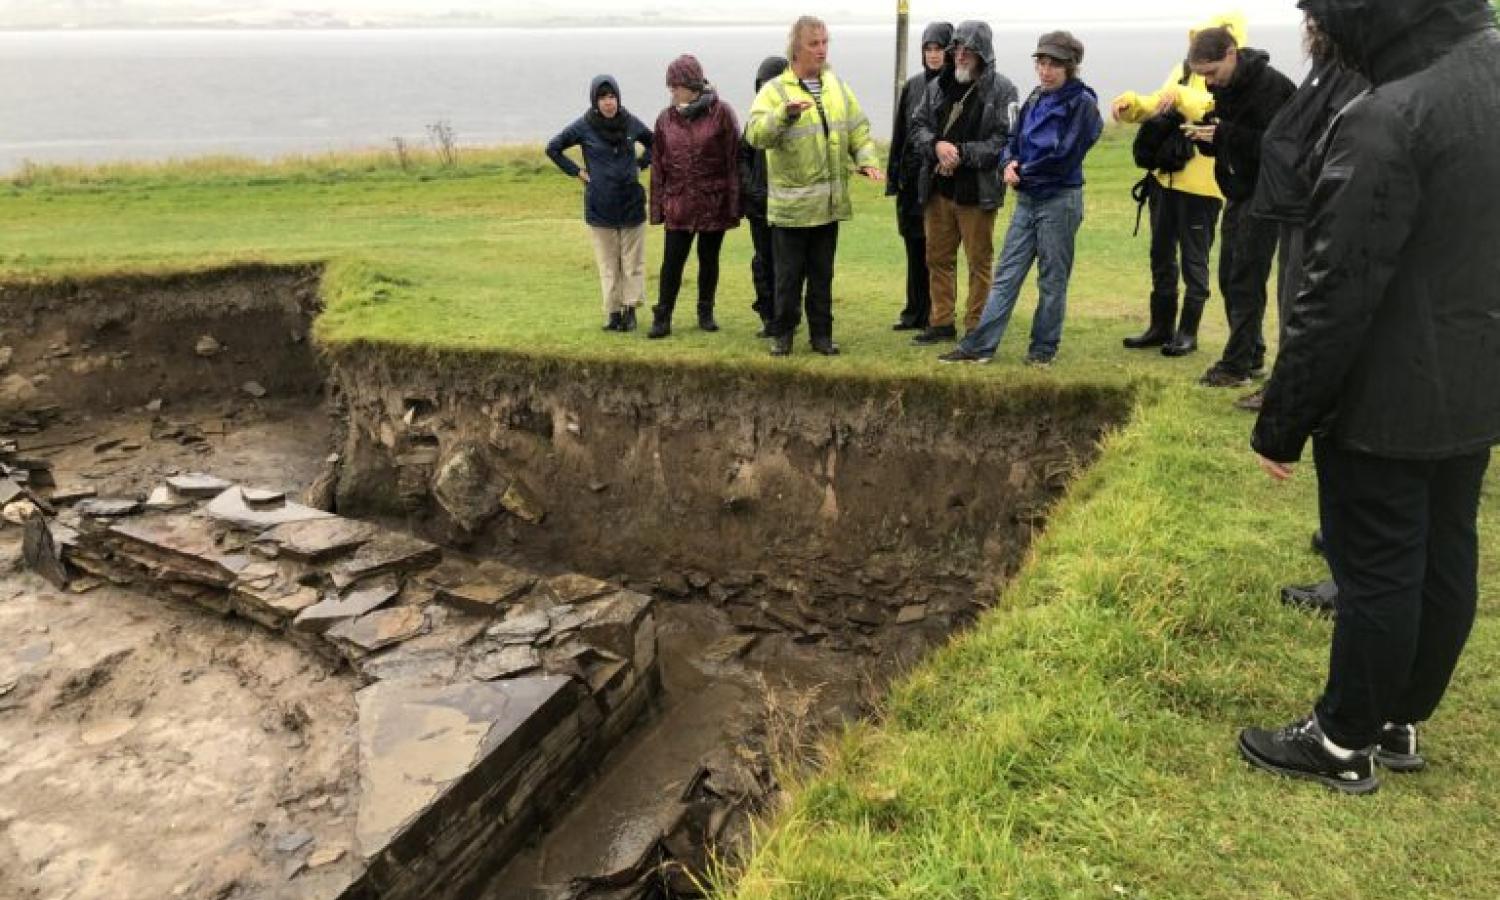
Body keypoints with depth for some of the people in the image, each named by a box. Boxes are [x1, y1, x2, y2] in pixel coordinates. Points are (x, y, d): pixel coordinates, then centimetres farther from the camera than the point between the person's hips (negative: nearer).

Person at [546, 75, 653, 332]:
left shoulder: (631, 123, 1)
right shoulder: (584, 127, -4)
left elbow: (653, 143, 20)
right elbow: (553, 148, 6)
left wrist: (641, 164, 7)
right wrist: (576, 171, 0)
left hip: (631, 202, 2)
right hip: (599, 206, -1)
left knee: (633, 260, 3)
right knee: (608, 263, 3)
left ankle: (630, 310, 12)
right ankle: (612, 313, 9)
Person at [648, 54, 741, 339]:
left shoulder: (720, 113, -4)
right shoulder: (666, 118, 6)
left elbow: (733, 161, -6)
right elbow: (658, 166, 9)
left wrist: (733, 204, -10)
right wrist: (657, 206, 5)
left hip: (714, 203, -2)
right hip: (678, 203, 2)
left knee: (709, 259, 10)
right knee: (672, 261, -1)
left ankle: (706, 313, 24)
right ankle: (662, 317, 7)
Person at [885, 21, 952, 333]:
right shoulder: (912, 86, 11)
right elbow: (900, 133, 12)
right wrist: (893, 175, 8)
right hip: (912, 177, 5)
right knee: (915, 248, 10)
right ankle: (915, 312, 19)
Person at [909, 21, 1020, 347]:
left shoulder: (1001, 90, -7)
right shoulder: (938, 86, 9)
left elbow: (1005, 141, -13)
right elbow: (918, 127, 9)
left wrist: (963, 153, -19)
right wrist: (936, 145, -13)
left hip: (978, 193, -5)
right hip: (938, 189, 5)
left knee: (979, 262, 4)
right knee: (938, 258, 13)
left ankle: (975, 329, 14)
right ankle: (941, 323, 26)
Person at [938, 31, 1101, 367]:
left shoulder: (1082, 103, -8)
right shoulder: (1036, 100, 11)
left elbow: (1065, 155, -16)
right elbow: (1014, 140, 15)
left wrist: (1024, 172, -7)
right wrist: (1008, 163, -7)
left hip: (1059, 200, -6)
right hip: (1027, 199, 6)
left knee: (1052, 280, 4)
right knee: (1006, 274, 5)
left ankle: (1043, 348, 15)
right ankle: (979, 346, 7)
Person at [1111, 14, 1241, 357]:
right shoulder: (1184, 68, 11)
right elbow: (1157, 105, 18)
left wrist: (1181, 96, -31)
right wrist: (1131, 103, 0)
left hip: (1200, 185, -7)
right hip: (1165, 178, 7)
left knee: (1193, 261, 3)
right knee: (1161, 255, 14)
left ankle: (1188, 332, 13)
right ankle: (1161, 326, 26)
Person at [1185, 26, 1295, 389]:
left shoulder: (1271, 86, -17)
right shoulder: (1224, 88, 8)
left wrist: (1225, 133, -30)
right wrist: (1204, 136, -8)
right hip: (1238, 193, 9)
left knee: (1245, 280, -8)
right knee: (1229, 277, 10)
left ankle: (1235, 365, -3)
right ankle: (1252, 355, 20)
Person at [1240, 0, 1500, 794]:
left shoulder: (1386, 119, -24)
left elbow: (1337, 295, -23)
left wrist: (1280, 423, -14)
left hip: (1388, 402, -8)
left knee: (1378, 573, 4)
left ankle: (1344, 744, 21)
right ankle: (1401, 724, 34)